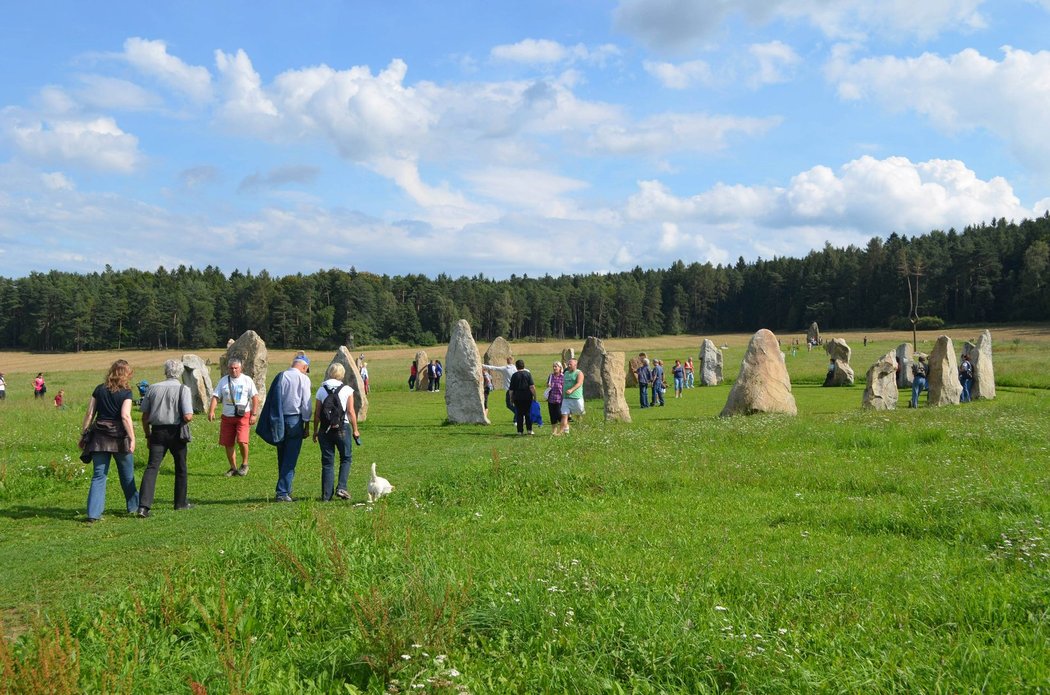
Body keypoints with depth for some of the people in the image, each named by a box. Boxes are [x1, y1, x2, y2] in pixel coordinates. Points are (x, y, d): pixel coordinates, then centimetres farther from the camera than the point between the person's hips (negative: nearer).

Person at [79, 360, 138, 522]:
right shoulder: (126, 393, -6)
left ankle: (93, 513, -4)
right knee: (127, 475, 15)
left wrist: (84, 434, 11)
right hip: (119, 437, -3)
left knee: (98, 475, 5)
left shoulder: (99, 389, 6)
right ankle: (133, 506, 29)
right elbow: (125, 416, -16)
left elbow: (89, 413, 5)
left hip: (99, 436, 3)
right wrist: (132, 438, -13)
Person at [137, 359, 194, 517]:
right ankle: (180, 503, 25)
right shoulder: (183, 389, -6)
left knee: (152, 467, -4)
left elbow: (145, 416, 8)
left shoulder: (153, 388, 6)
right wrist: (187, 419, 9)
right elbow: (188, 416, -15)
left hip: (157, 432, 2)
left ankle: (143, 505, -17)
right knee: (180, 467, 15)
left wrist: (148, 436, 17)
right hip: (176, 432, -2)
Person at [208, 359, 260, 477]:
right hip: (227, 417, 4)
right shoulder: (223, 381, 7)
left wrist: (254, 414, -7)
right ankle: (233, 468, 21)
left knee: (242, 441, -17)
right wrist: (211, 411, -14)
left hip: (243, 416, -4)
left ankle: (244, 464, 6)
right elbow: (215, 396, 1)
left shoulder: (247, 380, 0)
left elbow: (255, 397, -1)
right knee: (228, 444, 5)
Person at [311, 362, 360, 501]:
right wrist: (355, 430, 3)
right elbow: (351, 411, -5)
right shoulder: (347, 390, -3)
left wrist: (315, 431, 13)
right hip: (343, 428, -2)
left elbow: (317, 413, 4)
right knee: (346, 458, 14)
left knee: (327, 462, 7)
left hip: (325, 429, 2)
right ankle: (341, 487, -1)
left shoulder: (321, 390, 3)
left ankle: (326, 495, 6)